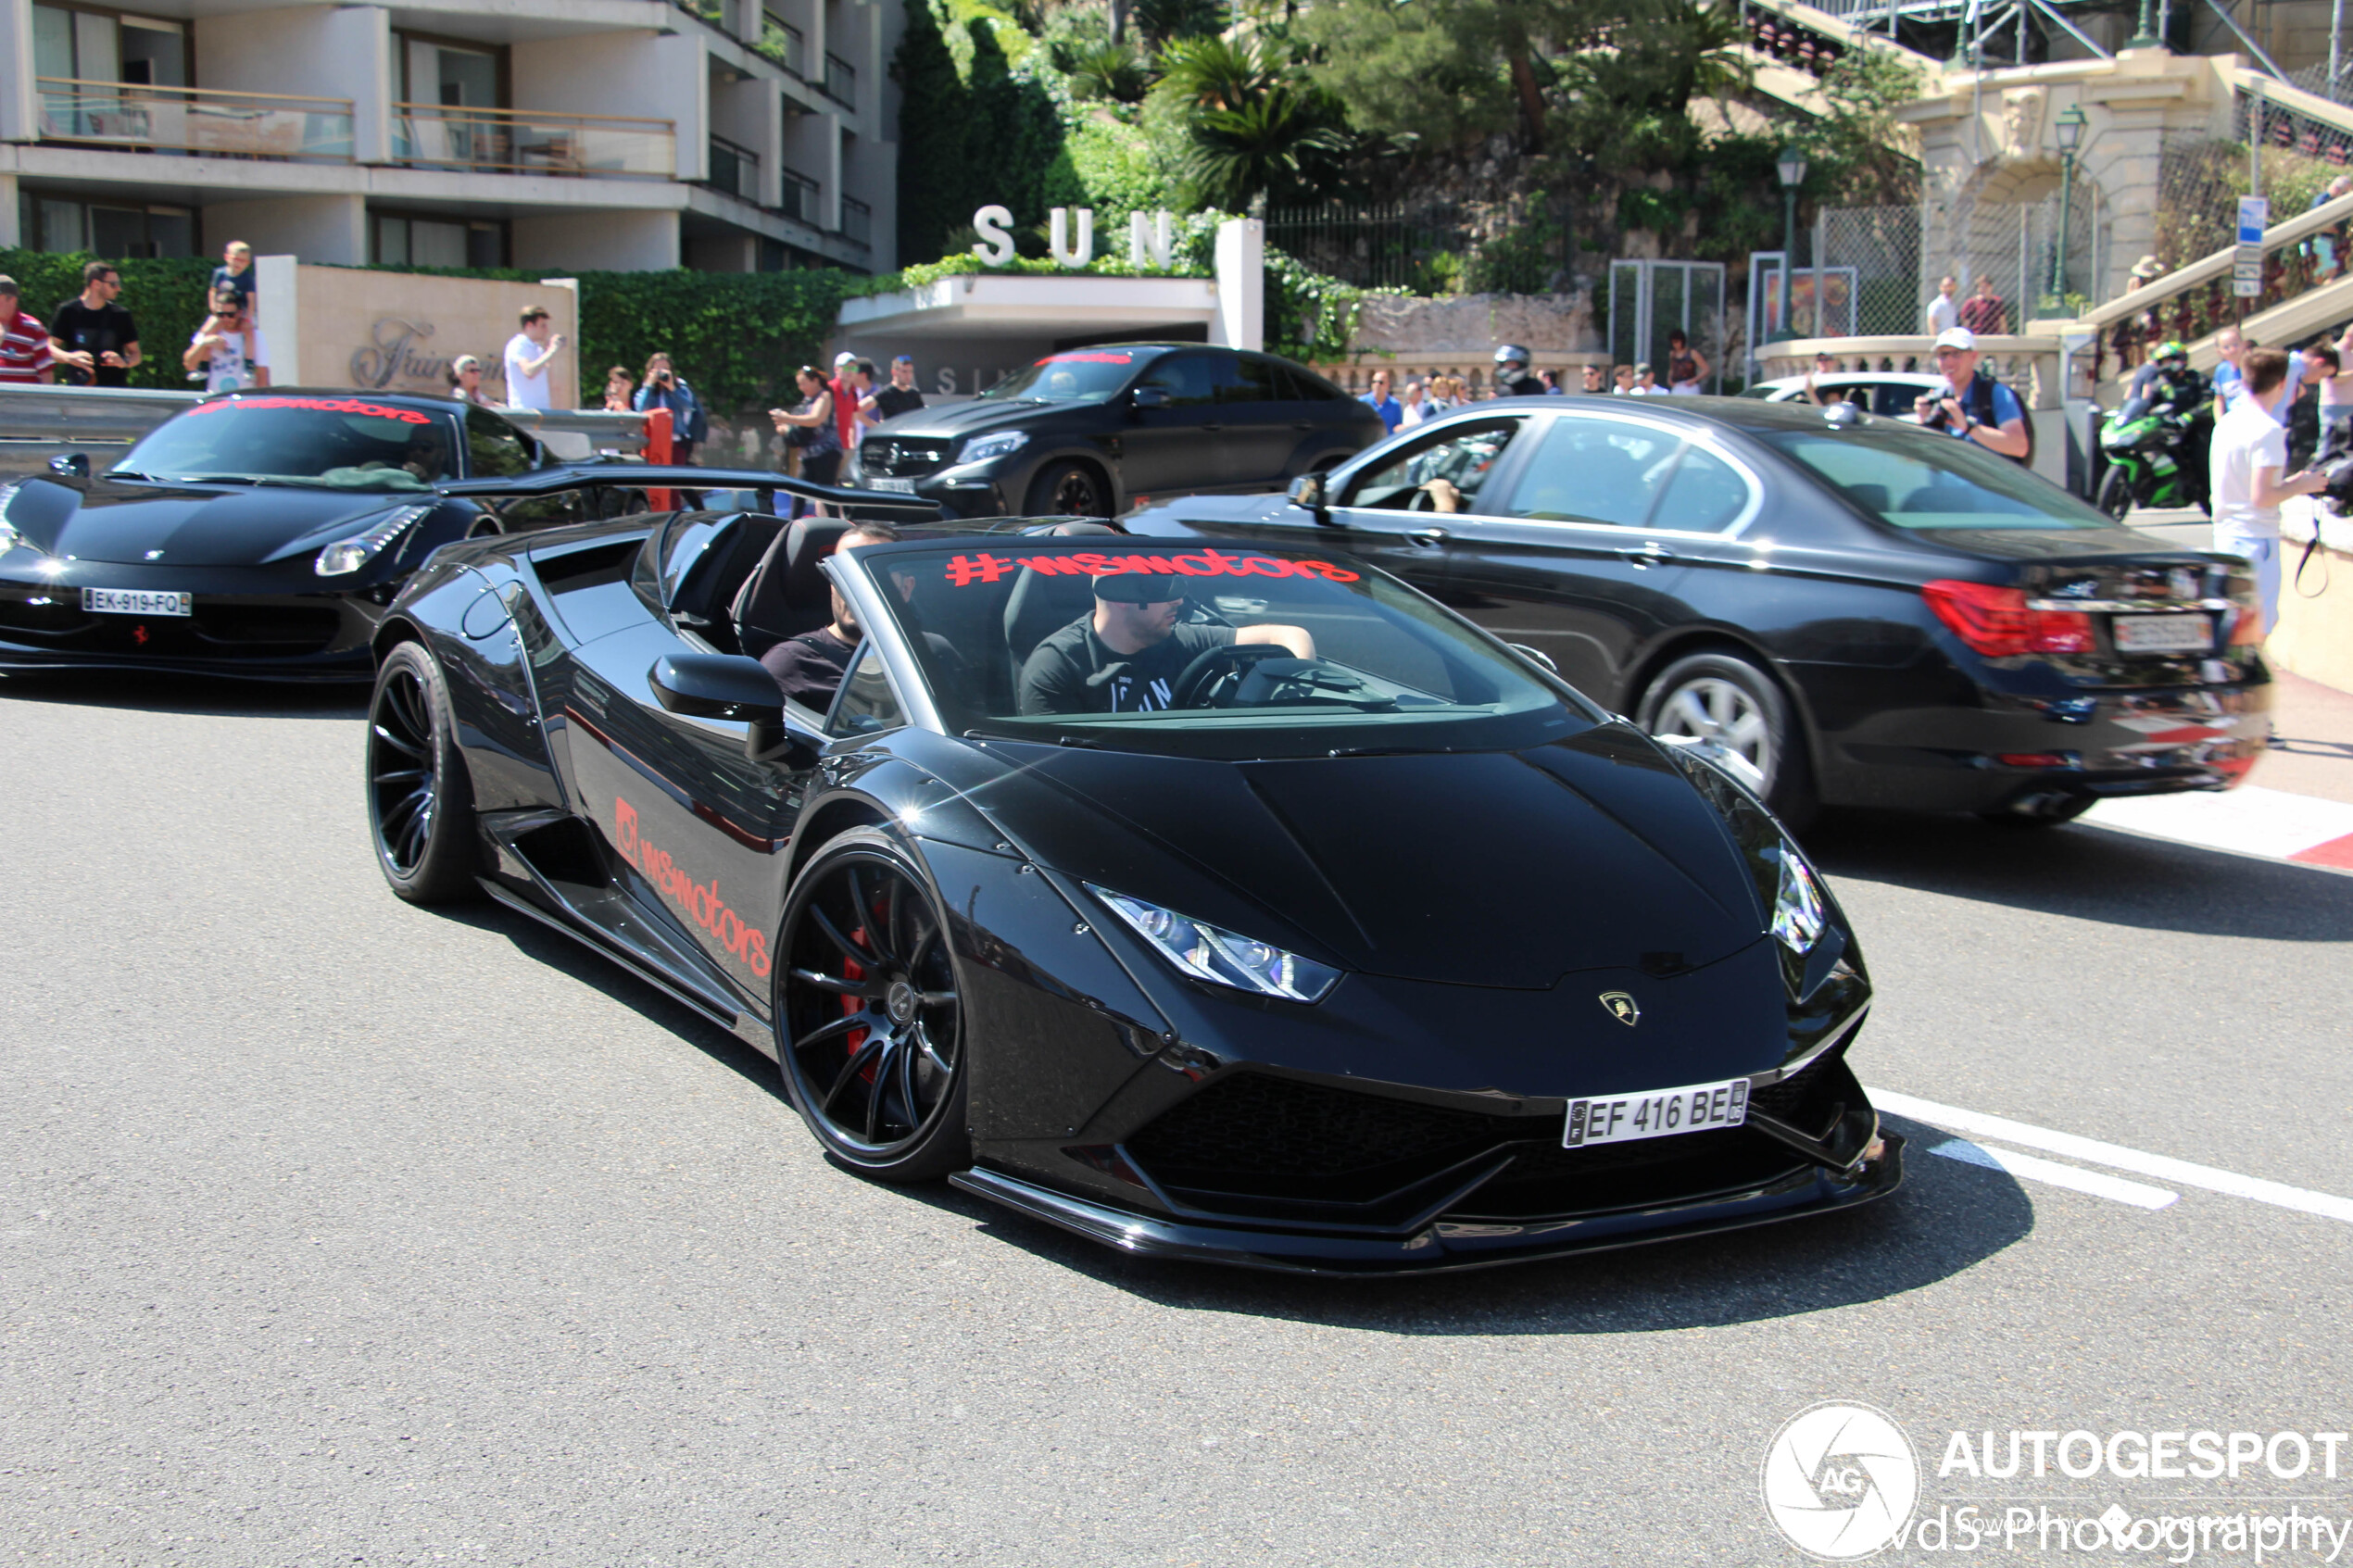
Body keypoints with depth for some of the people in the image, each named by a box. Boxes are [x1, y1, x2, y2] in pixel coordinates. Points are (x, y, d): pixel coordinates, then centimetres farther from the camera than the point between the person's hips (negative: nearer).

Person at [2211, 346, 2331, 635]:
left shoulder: (2226, 422, 10)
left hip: (2225, 533, 9)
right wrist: (2301, 486, -6)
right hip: (2256, 539, -9)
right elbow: (2261, 497, -21)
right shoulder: (2268, 430, -17)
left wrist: (2288, 483, 17)